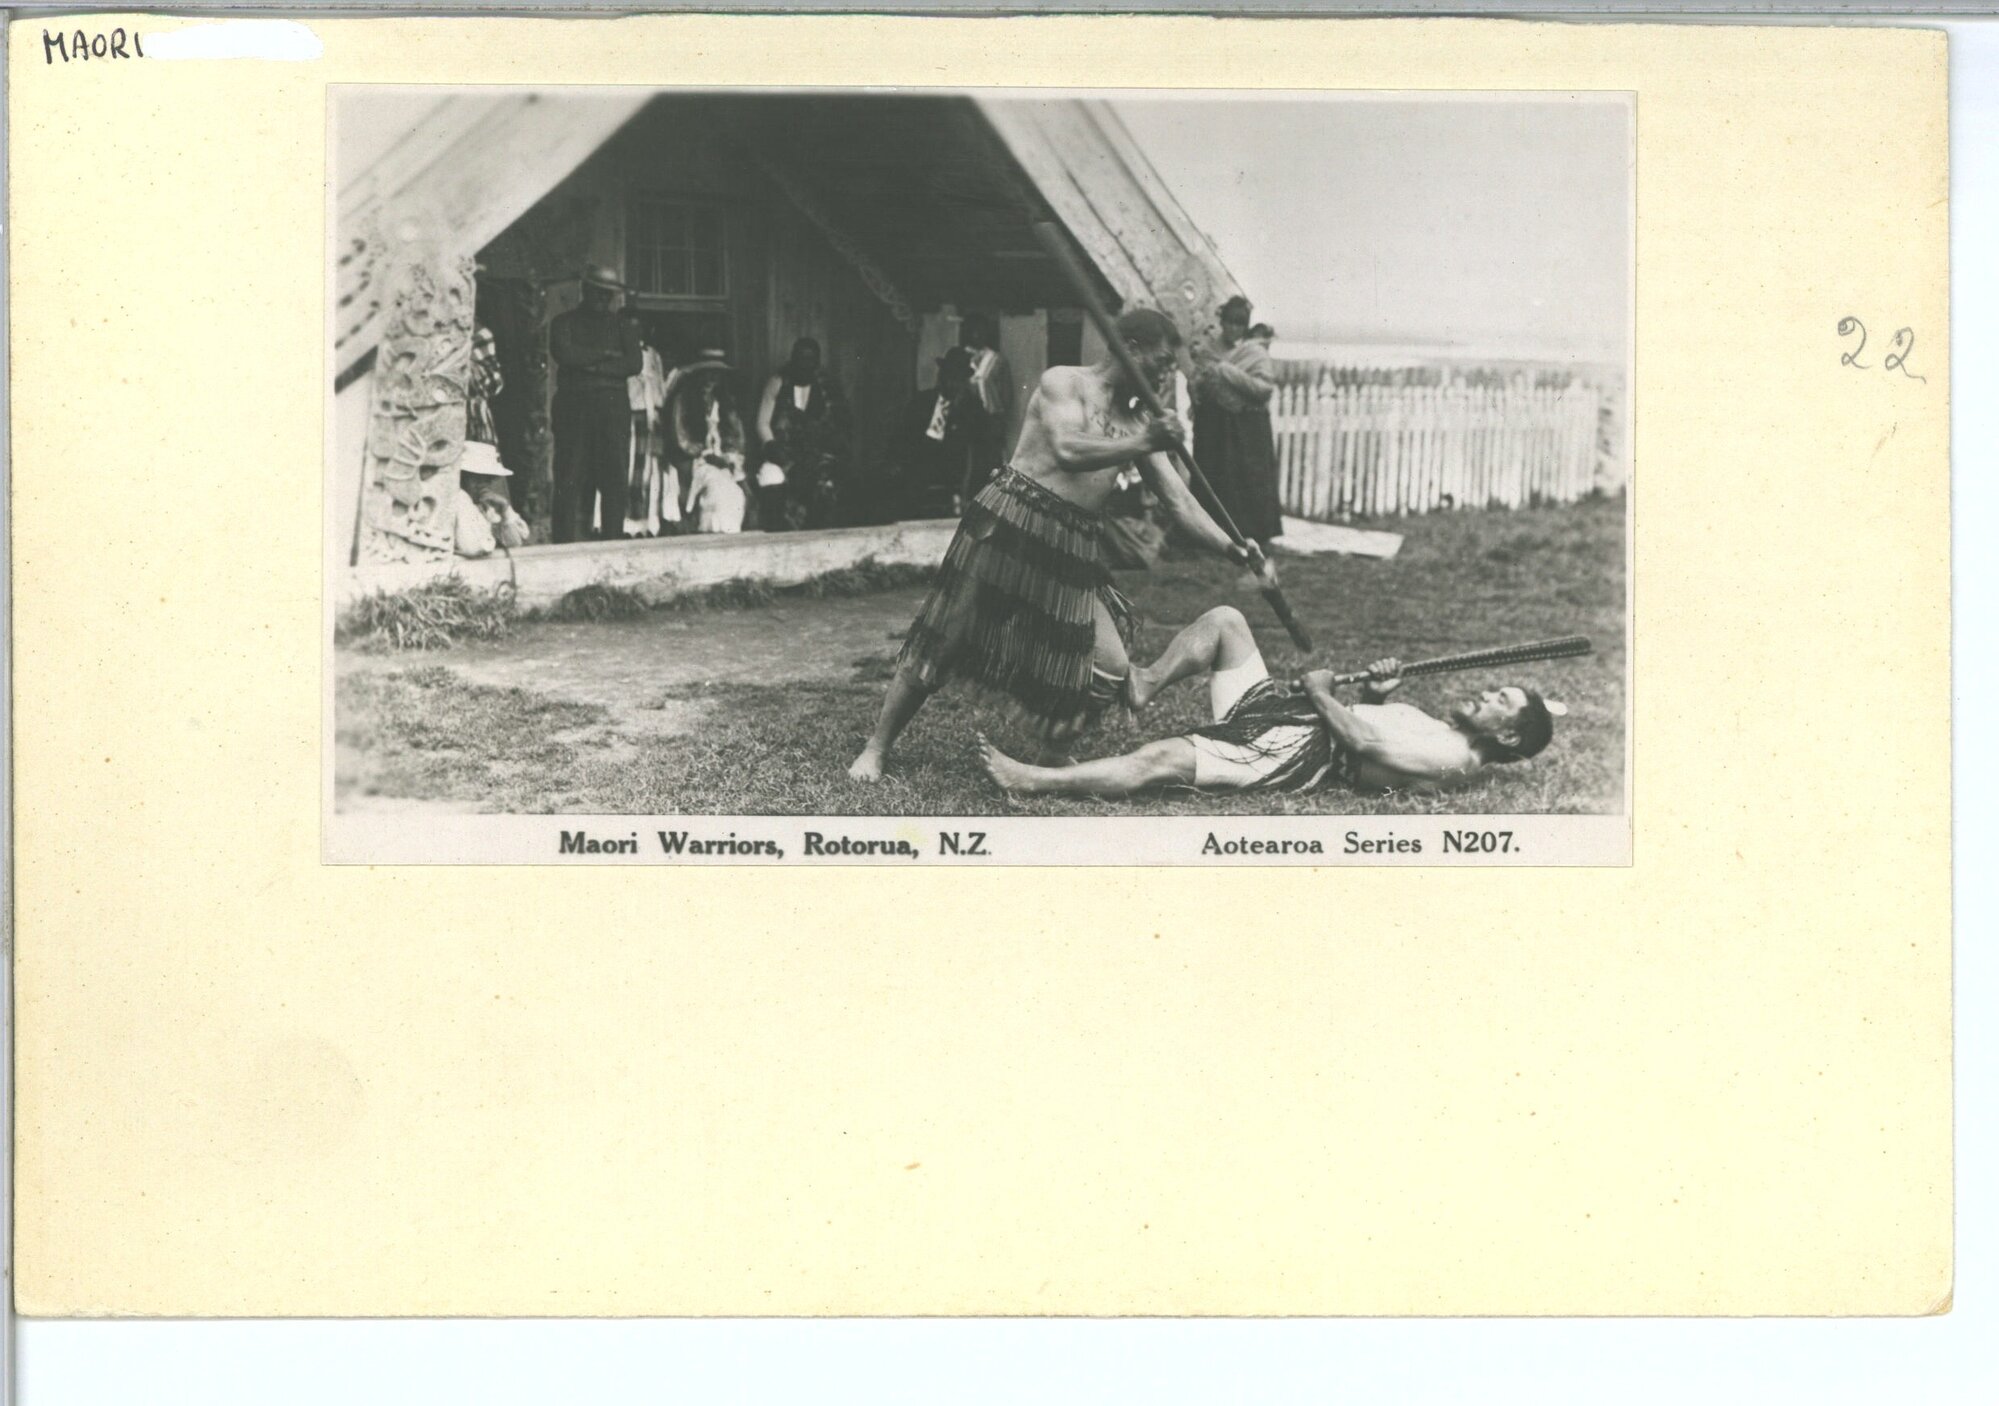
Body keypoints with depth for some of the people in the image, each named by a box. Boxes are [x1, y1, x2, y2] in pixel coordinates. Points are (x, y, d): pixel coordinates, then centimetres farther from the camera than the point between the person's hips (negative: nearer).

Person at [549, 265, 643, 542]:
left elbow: (635, 363, 3)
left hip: (614, 407, 2)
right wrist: (606, 353, -2)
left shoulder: (622, 325, 17)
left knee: (614, 478, -3)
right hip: (574, 405, -2)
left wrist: (594, 366, -6)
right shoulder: (565, 322, 11)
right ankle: (565, 544, -6)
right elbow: (565, 353, -7)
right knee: (570, 479, -6)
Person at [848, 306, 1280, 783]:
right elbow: (1069, 450, -19)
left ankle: (1049, 759, 14)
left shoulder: (1137, 424, 16)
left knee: (1111, 669, -5)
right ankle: (876, 749, 10)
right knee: (943, 641, -3)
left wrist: (1239, 552, 5)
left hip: (1074, 548, 6)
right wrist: (1144, 446, -25)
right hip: (1009, 522, -6)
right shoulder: (1062, 382, -2)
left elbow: (1178, 501, 13)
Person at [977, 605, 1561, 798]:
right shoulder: (1440, 729, 20)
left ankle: (1030, 780, -21)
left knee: (1160, 759, -25)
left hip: (1300, 753, -10)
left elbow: (1367, 743, -21)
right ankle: (1142, 687, 2)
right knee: (1224, 619, 4)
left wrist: (1322, 693, -10)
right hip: (1275, 707, 10)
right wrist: (1376, 692, 10)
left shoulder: (1454, 759, -10)